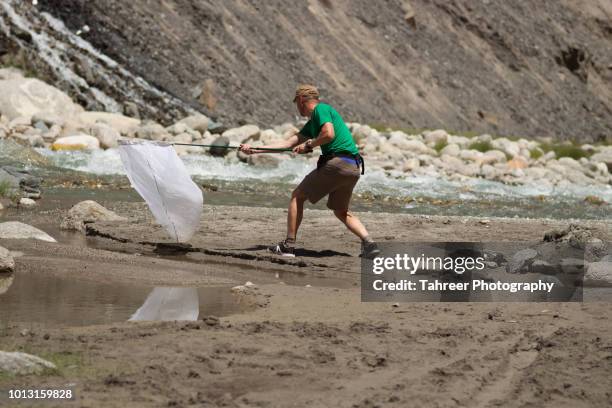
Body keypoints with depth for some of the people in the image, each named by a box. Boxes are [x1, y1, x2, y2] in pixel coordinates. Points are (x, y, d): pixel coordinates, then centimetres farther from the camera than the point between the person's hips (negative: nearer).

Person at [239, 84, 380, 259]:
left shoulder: (321, 109, -1)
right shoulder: (312, 123, 26)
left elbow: (329, 134, -19)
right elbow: (288, 143, 25)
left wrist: (309, 145, -2)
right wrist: (254, 149, 23)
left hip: (337, 162, -9)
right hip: (353, 167, 9)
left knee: (297, 196, 3)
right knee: (341, 211, 20)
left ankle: (288, 245, 4)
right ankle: (368, 242, -1)